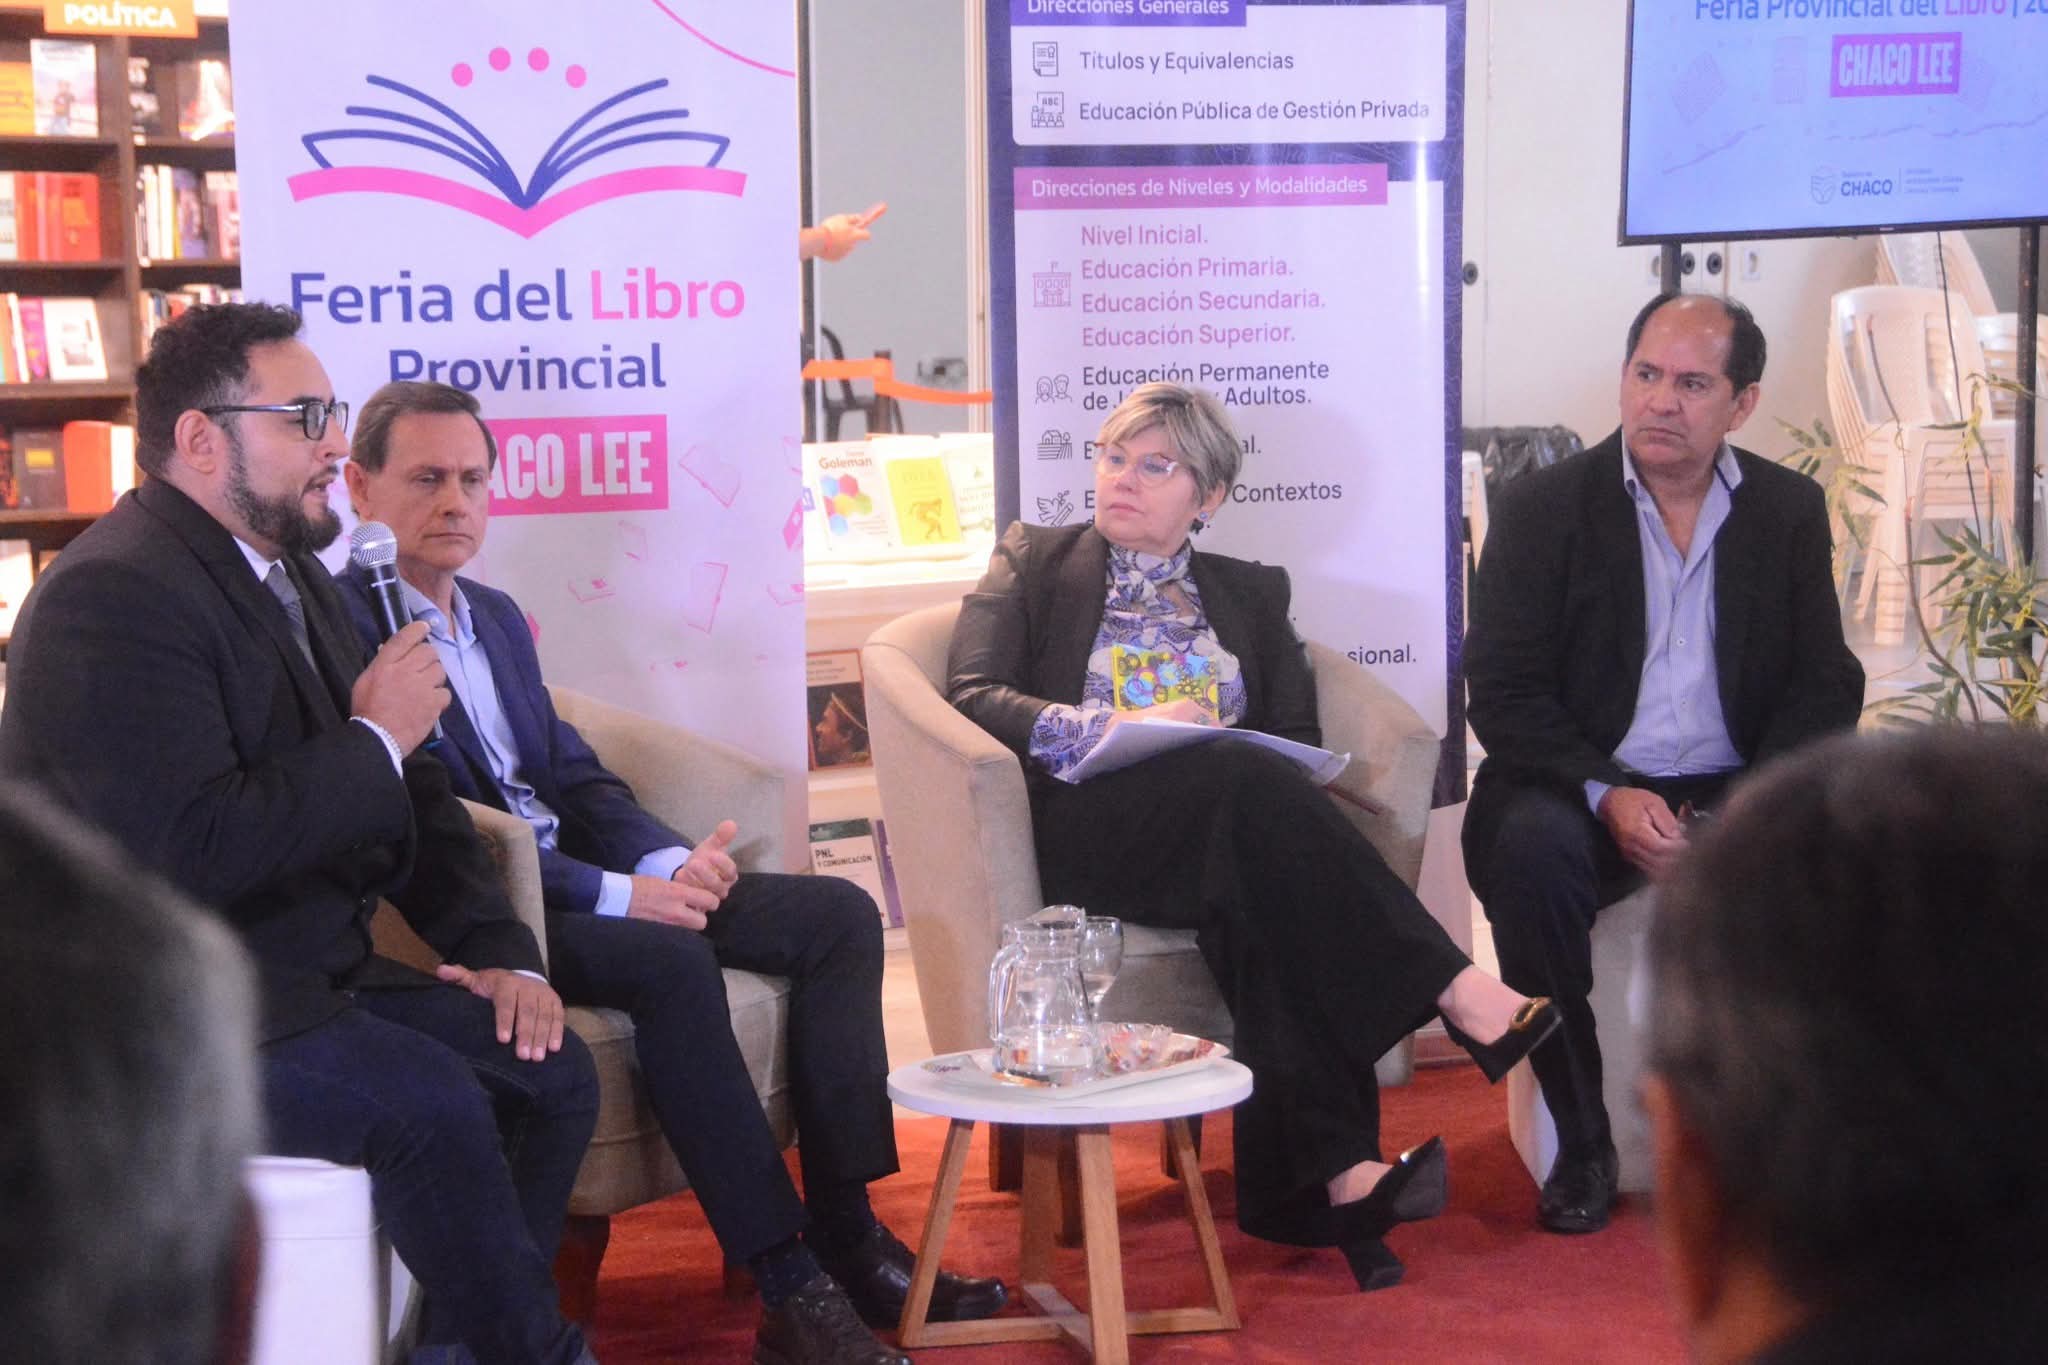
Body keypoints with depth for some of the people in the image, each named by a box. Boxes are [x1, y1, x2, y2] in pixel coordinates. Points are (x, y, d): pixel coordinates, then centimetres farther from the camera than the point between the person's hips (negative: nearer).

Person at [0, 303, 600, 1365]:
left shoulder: (288, 573, 13)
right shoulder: (112, 597, -19)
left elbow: (407, 795, 16)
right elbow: (194, 851, -30)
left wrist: (498, 951, 2)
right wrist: (373, 741, -18)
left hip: (309, 974, 10)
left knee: (551, 1072, -4)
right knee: (428, 1104, -27)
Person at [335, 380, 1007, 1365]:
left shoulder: (496, 617, 19)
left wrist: (669, 862, -4)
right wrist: (614, 896, -21)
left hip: (564, 874, 9)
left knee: (838, 915, -3)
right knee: (670, 963, -35)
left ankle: (847, 1236, -7)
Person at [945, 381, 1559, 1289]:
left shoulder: (1251, 593, 25)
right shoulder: (1035, 561, 19)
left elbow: (1298, 739, 14)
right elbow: (973, 696, 2)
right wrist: (1119, 727, -12)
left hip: (1228, 825, 2)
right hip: (1089, 829, -2)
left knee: (1263, 888, -37)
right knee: (1246, 784, -35)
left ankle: (1328, 1175, -45)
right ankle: (1456, 992, -38)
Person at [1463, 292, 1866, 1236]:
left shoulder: (1790, 510, 8)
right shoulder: (1543, 506, 0)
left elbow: (1826, 685, 5)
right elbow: (1503, 696, -6)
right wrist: (1608, 798, -22)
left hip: (1733, 792, 2)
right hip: (1579, 787, -2)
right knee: (1528, 852, -34)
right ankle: (1581, 1145, -20)